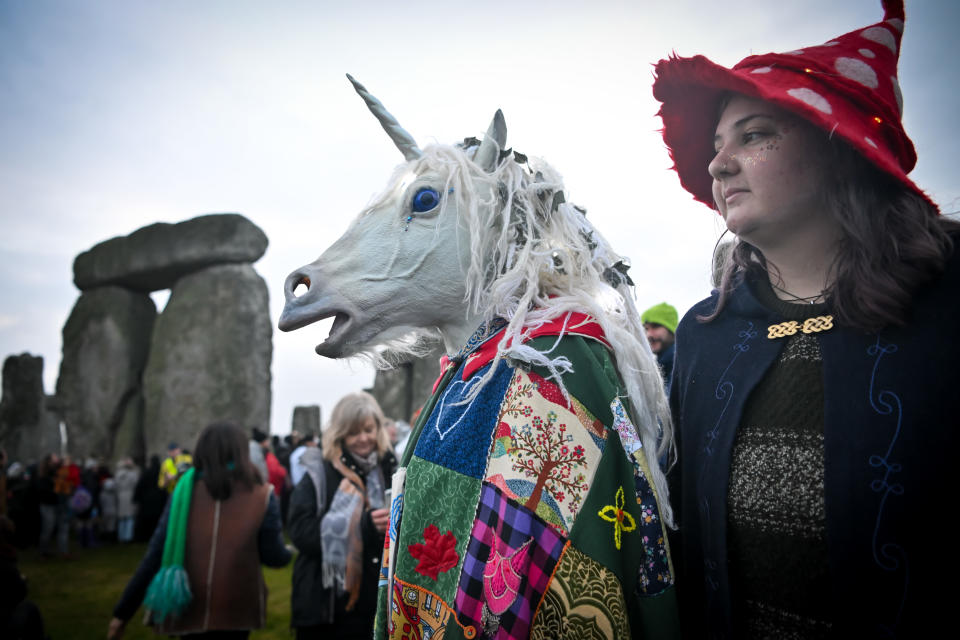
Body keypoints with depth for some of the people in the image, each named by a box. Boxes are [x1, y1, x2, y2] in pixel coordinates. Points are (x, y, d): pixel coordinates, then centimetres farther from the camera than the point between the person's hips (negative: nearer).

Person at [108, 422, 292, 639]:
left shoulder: (186, 493, -3)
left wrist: (123, 611, 3)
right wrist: (290, 552, 19)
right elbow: (274, 556, -4)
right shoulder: (261, 497, -7)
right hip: (235, 611, -1)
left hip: (188, 609, 2)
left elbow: (156, 554, -4)